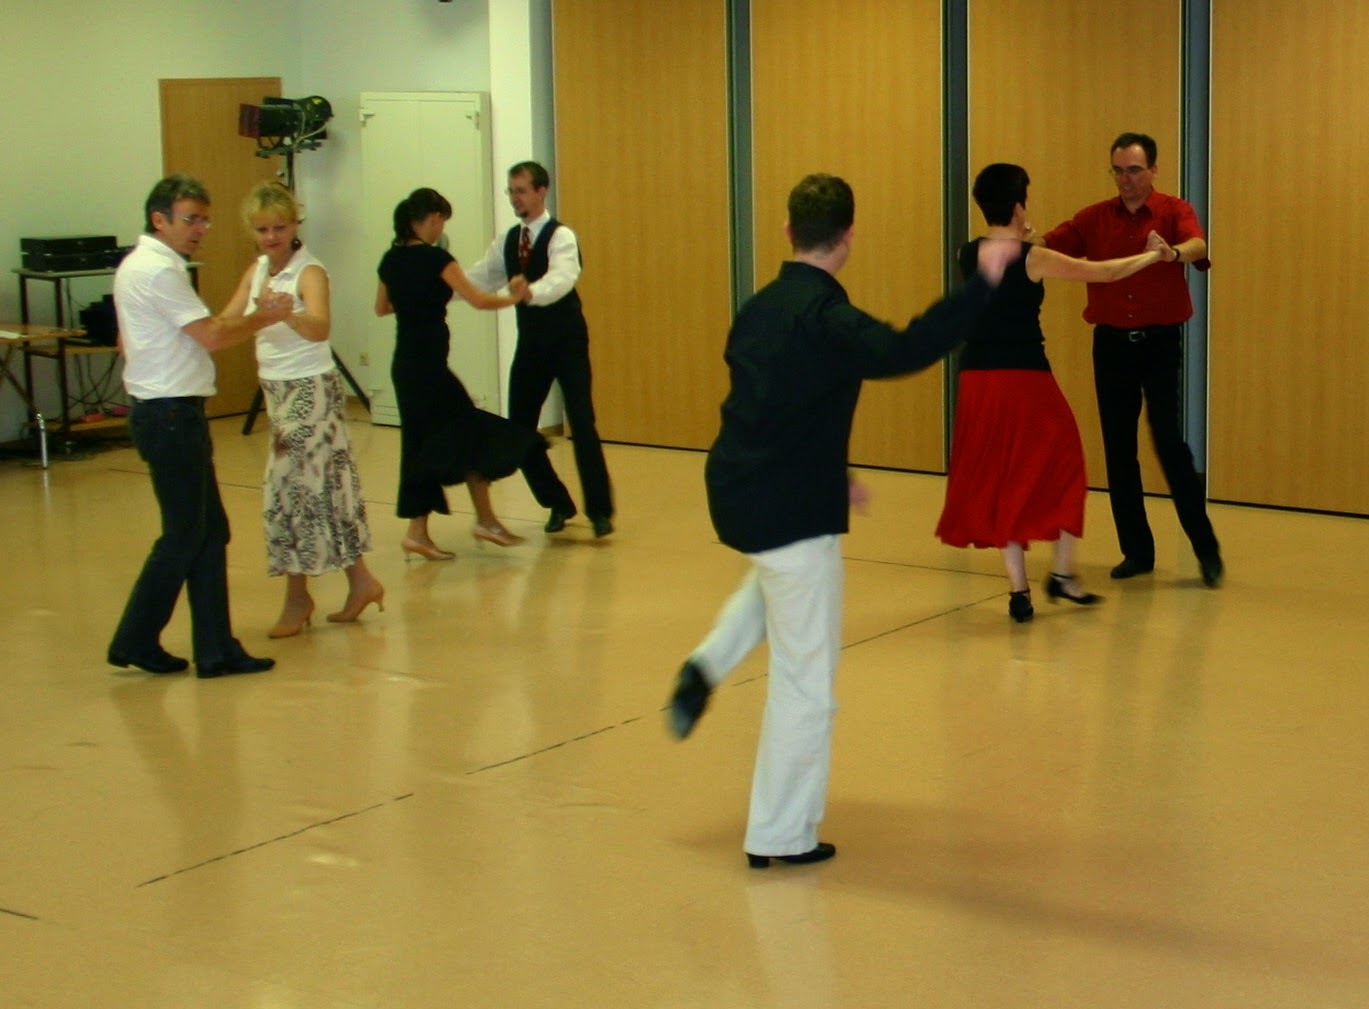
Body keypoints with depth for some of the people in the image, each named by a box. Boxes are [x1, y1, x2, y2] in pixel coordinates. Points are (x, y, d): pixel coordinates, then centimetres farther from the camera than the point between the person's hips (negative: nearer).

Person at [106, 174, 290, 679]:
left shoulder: (142, 265, 18)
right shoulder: (158, 270, -15)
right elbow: (212, 336, -17)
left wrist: (254, 315, 9)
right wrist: (265, 317, -4)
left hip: (174, 414, 10)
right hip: (171, 415, -10)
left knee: (210, 532, 10)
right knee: (184, 535, -1)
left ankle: (215, 649, 13)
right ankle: (135, 640, 10)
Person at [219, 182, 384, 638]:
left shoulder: (309, 272, -16)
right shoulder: (257, 271, 8)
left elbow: (319, 328, -34)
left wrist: (287, 312, -52)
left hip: (311, 390, -8)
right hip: (279, 390, 8)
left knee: (289, 488, -4)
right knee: (324, 487, 12)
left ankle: (297, 597, 7)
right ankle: (360, 581, 20)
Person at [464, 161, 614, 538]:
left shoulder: (561, 237, -14)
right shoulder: (508, 241, 7)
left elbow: (561, 278, -33)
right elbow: (480, 279, 4)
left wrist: (531, 291, -54)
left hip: (567, 341, -6)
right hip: (530, 342, 6)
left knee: (582, 425, -11)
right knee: (519, 428, 5)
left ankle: (599, 511, -1)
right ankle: (557, 503, 21)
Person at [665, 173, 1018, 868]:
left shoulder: (760, 309, 9)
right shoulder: (828, 319, -17)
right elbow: (903, 352, -35)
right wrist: (981, 282, -34)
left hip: (733, 490, 8)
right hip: (792, 509, -8)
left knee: (778, 574, 42)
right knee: (805, 676, 4)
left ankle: (707, 667, 22)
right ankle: (780, 836, 12)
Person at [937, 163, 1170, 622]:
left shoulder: (968, 256, 3)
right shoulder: (1032, 259, -11)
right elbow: (1104, 273, -3)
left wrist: (1018, 240, 39)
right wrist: (1151, 256, 13)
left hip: (978, 379, 5)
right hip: (1026, 379, -5)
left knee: (996, 478, 11)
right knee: (1061, 465, 15)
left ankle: (1018, 588, 9)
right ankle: (1062, 572, 17)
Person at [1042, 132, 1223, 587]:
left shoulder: (1174, 211, -3)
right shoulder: (1095, 219, 6)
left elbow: (1198, 246, -23)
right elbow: (1047, 246, -4)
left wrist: (1173, 252, -46)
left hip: (1161, 342, -4)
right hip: (1112, 342, 4)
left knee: (1169, 441, -10)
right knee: (1118, 448, 5)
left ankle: (1206, 548, 0)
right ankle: (1137, 550, 14)